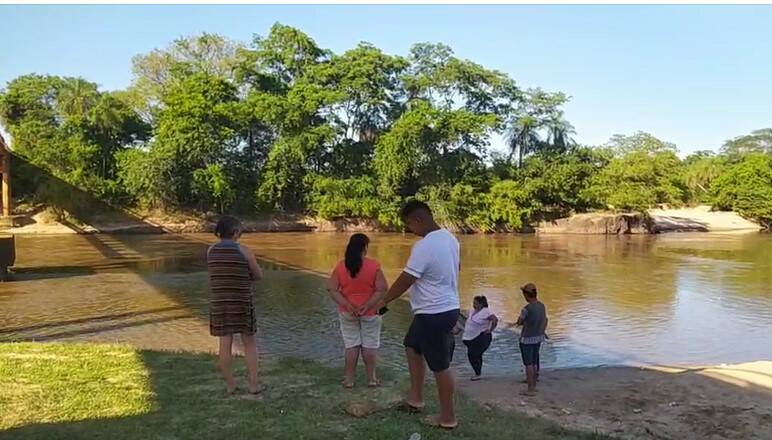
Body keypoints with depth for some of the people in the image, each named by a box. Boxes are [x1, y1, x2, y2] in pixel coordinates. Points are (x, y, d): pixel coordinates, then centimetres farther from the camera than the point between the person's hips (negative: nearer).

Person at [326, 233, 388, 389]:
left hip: (347, 312, 2)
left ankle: (349, 379, 18)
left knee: (351, 345, 12)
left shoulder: (340, 266, -5)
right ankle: (371, 378, 20)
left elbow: (331, 289, -9)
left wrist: (347, 305, -14)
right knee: (370, 345, 11)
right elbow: (382, 289, -17)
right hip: (370, 311, -2)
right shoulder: (374, 266, -12)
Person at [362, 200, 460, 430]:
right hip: (448, 307, 10)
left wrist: (382, 300, -2)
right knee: (412, 346, 24)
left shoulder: (424, 246, -24)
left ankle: (448, 418, 19)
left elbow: (404, 281, -17)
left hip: (433, 314, -10)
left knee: (440, 366, 4)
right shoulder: (449, 237, 3)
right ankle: (415, 399, 32)